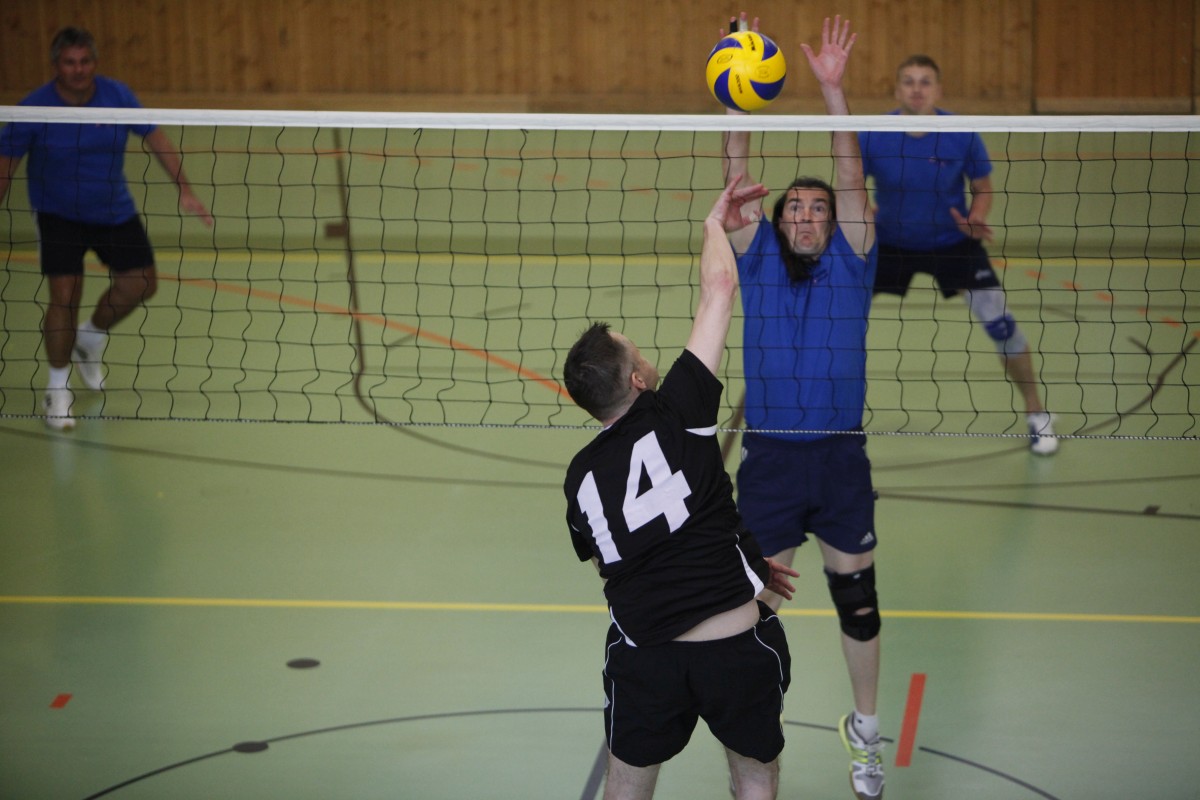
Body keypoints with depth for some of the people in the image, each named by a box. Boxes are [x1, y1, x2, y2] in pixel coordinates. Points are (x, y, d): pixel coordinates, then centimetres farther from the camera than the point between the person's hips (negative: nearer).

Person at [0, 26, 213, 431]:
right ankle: (57, 389, 4)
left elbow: (155, 138, -4)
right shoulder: (34, 108, -20)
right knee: (65, 296, -15)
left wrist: (184, 189, -9)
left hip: (114, 211, 4)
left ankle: (90, 340, 33)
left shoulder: (117, 95, -13)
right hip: (58, 215, -4)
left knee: (141, 283, 4)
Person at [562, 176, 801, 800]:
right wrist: (716, 223, 14)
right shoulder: (674, 414, -9)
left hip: (643, 655, 3)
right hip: (738, 646, -3)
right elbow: (718, 288, -5)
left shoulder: (580, 476, 6)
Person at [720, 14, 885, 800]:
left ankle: (865, 731, 28)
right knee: (758, 598, 7)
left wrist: (834, 88, -18)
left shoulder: (850, 264, 3)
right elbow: (738, 180, -4)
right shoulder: (757, 260, 5)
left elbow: (852, 180, -8)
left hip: (841, 458, 0)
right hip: (768, 457, 0)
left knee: (857, 596, 11)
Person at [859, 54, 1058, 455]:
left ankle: (1036, 414, 9)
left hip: (952, 242, -1)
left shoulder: (963, 136, -19)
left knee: (998, 322, -12)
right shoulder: (872, 136, -18)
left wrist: (975, 219, -24)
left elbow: (982, 188, -4)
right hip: (889, 242, 1)